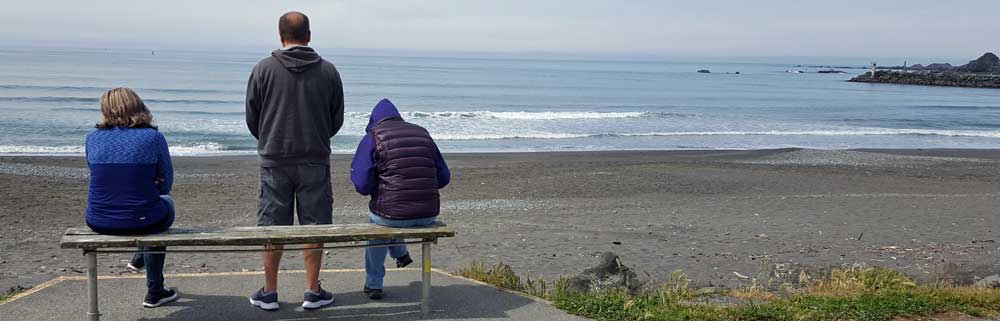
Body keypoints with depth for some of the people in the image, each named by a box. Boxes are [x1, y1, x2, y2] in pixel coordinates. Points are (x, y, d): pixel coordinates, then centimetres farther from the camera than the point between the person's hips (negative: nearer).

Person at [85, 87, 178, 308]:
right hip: (141, 221, -4)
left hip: (98, 223, 4)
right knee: (166, 203, 32)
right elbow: (166, 183, 2)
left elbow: (98, 176, 16)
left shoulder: (93, 137, 3)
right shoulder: (153, 137, -6)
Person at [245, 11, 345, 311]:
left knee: (272, 227, 7)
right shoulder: (328, 71, 1)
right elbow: (337, 119, 7)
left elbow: (251, 118, 4)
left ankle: (269, 292, 13)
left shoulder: (263, 69, -2)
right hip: (315, 161, 0)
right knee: (314, 225, 6)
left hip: (274, 160, 0)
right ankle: (313, 292, 9)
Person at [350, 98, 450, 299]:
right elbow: (444, 177, 14)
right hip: (429, 216, 4)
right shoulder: (423, 134, 12)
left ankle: (373, 285, 40)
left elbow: (362, 186, -9)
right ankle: (400, 254, 52)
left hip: (394, 215, -4)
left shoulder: (372, 138, -2)